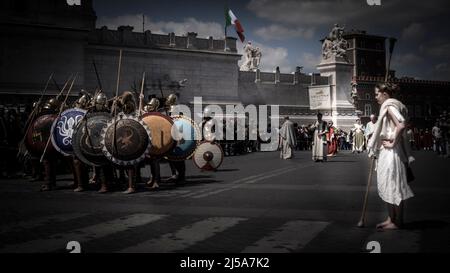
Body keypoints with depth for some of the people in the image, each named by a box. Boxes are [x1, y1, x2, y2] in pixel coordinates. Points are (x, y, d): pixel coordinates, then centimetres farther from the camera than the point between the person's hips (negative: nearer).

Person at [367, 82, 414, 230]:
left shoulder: (390, 106, -13)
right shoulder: (388, 107, 16)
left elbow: (401, 125, -27)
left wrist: (392, 142, -20)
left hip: (391, 152, -10)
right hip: (385, 152, 10)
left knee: (394, 186, -2)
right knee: (387, 186, 14)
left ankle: (398, 222, 6)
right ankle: (391, 218, 22)